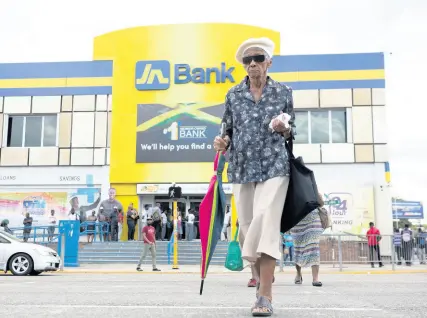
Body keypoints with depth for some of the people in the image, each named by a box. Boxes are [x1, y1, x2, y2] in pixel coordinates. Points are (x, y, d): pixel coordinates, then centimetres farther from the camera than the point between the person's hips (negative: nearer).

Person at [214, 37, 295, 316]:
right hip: (242, 168, 3)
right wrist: (223, 142, -9)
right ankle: (264, 282, 24)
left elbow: (292, 132, 11)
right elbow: (229, 131, 14)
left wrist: (283, 129, -12)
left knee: (266, 223, -17)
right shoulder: (234, 95, 10)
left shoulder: (283, 92, 6)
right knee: (248, 227, 6)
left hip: (274, 167, -3)